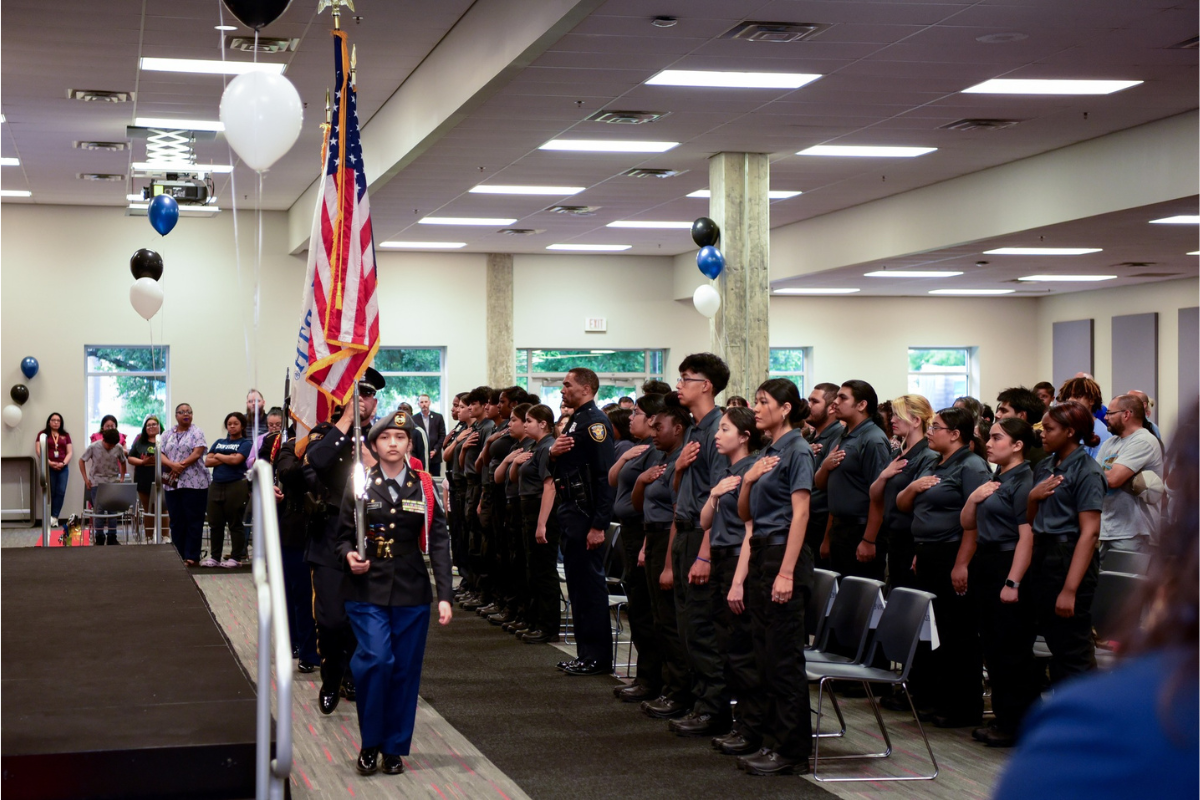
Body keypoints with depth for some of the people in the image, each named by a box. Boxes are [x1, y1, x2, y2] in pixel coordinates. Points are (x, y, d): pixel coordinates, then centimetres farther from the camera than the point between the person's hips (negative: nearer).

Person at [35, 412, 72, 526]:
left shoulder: (65, 435, 15)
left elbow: (70, 452, 11)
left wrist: (63, 463, -7)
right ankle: (52, 517, 0)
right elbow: (38, 451, 0)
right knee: (50, 493, -3)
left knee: (61, 492, -7)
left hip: (63, 468, 2)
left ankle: (54, 517, -6)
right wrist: (49, 462, -12)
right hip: (48, 467, -2)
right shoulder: (43, 434, 8)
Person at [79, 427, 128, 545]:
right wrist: (86, 479, -2)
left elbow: (123, 462, 14)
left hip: (113, 483, 2)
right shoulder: (93, 447, -9)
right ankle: (99, 538, 9)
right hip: (97, 482, -2)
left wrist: (122, 478, 7)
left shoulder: (119, 448, -4)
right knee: (99, 510, -1)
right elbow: (82, 461, 2)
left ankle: (112, 538, 12)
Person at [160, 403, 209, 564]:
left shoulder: (196, 432, 2)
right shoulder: (168, 434, 15)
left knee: (193, 521, -4)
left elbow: (197, 453, -10)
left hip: (194, 483, -4)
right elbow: (161, 455, 6)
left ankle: (191, 557, -2)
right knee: (176, 521, 7)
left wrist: (180, 466, -14)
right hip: (172, 484, 5)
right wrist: (173, 465, -14)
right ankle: (178, 556, 12)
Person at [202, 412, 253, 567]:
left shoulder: (245, 443, 2)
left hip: (236, 486, -5)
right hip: (216, 486, 5)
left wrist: (218, 456, 1)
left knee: (235, 524, -1)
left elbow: (236, 460, -14)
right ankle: (214, 557, 12)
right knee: (215, 523, 6)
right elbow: (207, 461, 7)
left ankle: (236, 557, 4)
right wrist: (227, 459, -6)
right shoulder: (219, 443, 18)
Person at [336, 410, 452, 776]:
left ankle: (394, 747, 19)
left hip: (412, 594, 2)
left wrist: (444, 595, -5)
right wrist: (349, 555, -16)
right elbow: (344, 536, 7)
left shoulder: (424, 487, 4)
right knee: (376, 660, -16)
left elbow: (438, 542, 2)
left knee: (405, 670, 4)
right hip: (368, 590, -1)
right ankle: (369, 742, 3)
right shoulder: (359, 485, 2)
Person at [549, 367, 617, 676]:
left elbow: (605, 475, -22)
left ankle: (598, 657, 1)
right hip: (571, 512, 10)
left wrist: (599, 525, -25)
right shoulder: (575, 420, 16)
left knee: (591, 583, -5)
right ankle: (585, 652, 21)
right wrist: (553, 453, -4)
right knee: (577, 583, 14)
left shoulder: (595, 422, -15)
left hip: (586, 516, -10)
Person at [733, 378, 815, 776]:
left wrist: (787, 572, -23)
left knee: (784, 655, -6)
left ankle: (792, 750, -2)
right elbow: (745, 514, 18)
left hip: (784, 553, -9)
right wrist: (747, 480, -2)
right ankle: (770, 739, 16)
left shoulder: (797, 451, -10)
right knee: (765, 653, 10)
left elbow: (800, 513, -17)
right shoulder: (767, 453, 15)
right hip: (760, 553, 9)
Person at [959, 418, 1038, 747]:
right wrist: (974, 498, -1)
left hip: (1008, 565, -9)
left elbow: (1026, 535, -19)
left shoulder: (1023, 481, -13)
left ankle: (1019, 724, 4)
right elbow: (967, 524, 19)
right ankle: (1003, 717, 21)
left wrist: (1013, 582, -24)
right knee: (992, 647, 13)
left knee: (1011, 651, -3)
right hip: (984, 565, 9)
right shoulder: (994, 481, 15)